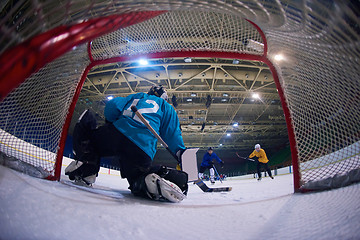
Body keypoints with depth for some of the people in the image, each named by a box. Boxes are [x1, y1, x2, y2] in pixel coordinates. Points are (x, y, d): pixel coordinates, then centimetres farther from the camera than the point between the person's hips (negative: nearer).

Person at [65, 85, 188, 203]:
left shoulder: (134, 97, 29)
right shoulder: (166, 107, 25)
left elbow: (112, 105, 14)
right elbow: (174, 136, 14)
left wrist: (110, 125, 32)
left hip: (116, 134, 1)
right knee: (138, 180, 17)